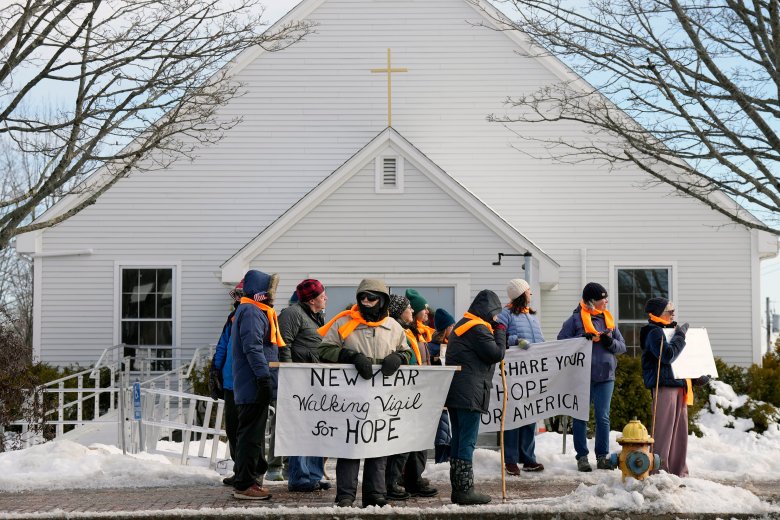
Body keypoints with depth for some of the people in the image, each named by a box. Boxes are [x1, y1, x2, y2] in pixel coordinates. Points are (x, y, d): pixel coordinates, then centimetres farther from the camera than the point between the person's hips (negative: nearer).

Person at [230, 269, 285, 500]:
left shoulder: (257, 311, 21)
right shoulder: (251, 312, -14)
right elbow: (252, 347, -23)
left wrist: (265, 377, 25)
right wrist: (264, 377, -25)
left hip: (252, 386, 11)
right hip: (254, 386, -11)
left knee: (253, 432, 16)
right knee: (251, 434, -8)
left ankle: (251, 479, 24)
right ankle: (244, 485, -6)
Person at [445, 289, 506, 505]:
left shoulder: (462, 325, 20)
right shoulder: (478, 328, -12)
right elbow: (496, 354, -13)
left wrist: (495, 331, 16)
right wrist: (500, 332, 3)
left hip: (455, 392, 10)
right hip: (470, 393, -10)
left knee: (458, 440, 12)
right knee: (468, 441, -7)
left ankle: (457, 488, 15)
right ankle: (465, 490, -6)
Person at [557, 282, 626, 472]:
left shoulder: (608, 319, 12)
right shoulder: (576, 319, -3)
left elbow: (622, 346, 13)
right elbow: (561, 341, -7)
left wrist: (610, 342, -8)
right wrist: (582, 338, -19)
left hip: (605, 376, 4)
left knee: (603, 417, 6)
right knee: (581, 417, 3)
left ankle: (602, 456, 14)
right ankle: (582, 457, 10)